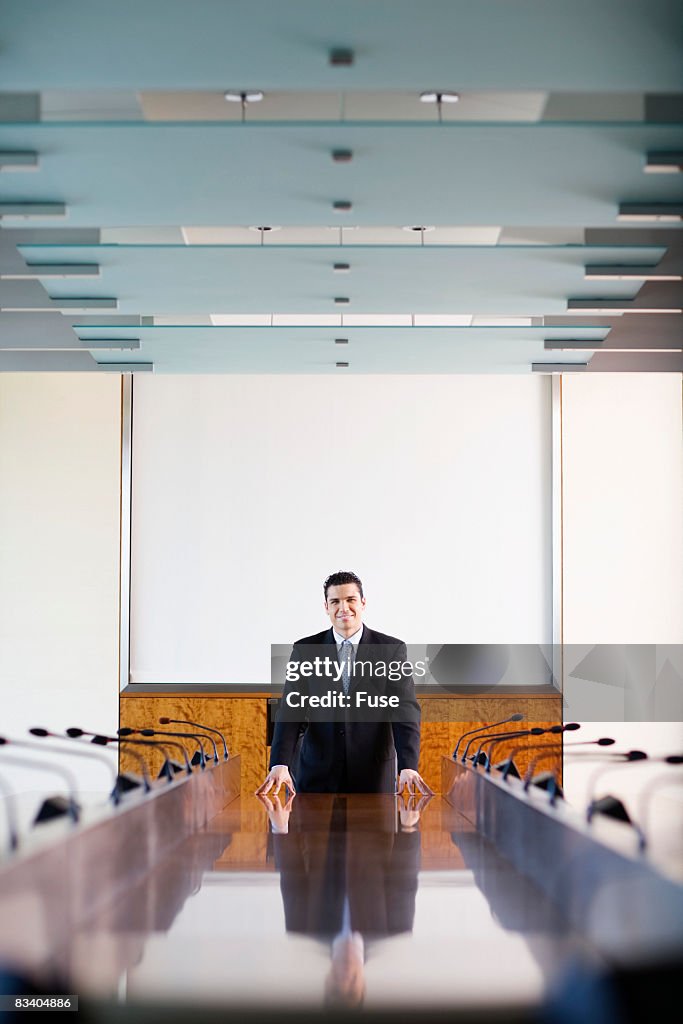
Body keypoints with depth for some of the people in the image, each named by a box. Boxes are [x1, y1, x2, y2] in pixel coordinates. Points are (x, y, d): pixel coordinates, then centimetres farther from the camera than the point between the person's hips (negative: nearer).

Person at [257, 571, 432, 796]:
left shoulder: (392, 649, -1)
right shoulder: (305, 650, 2)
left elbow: (405, 710, -10)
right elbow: (291, 711, -6)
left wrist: (408, 767, -26)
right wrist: (280, 764, -22)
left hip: (374, 777, -1)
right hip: (317, 776, 1)